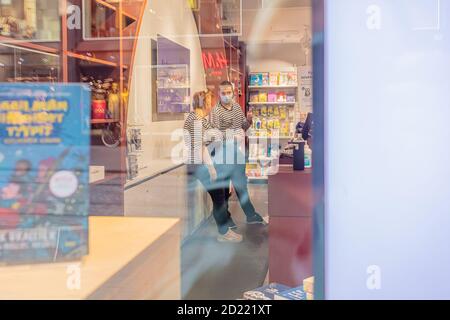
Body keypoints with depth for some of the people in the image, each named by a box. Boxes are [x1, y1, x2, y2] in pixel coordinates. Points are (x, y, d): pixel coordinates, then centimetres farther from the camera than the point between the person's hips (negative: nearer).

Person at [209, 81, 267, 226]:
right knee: (223, 186, 4)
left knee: (241, 184, 15)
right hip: (223, 154, -6)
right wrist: (234, 137, -31)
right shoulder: (216, 111, -12)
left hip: (238, 152, 6)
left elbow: (243, 127, 14)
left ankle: (251, 215, 23)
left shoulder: (237, 106, 7)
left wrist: (248, 120, -8)